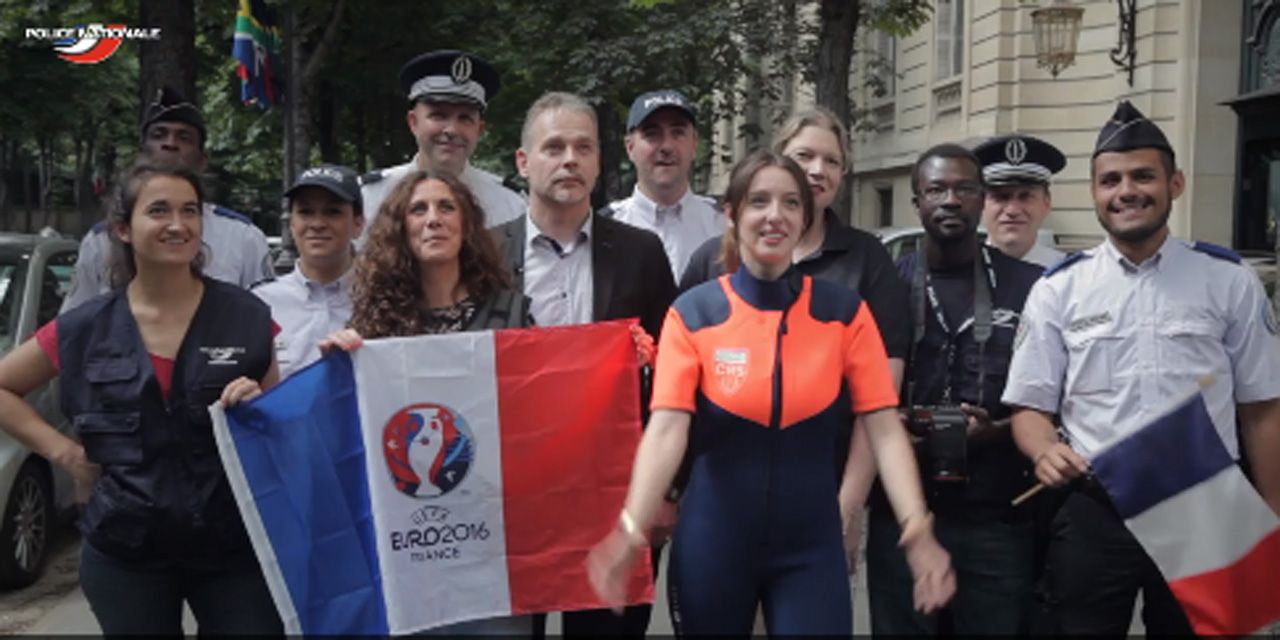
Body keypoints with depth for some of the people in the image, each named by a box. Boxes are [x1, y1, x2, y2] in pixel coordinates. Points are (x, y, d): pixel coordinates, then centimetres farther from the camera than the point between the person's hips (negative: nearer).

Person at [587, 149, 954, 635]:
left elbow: (884, 429, -7)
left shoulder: (845, 312, -2)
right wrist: (632, 529, -29)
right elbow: (667, 428, -15)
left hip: (811, 541, 0)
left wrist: (917, 531, -21)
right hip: (712, 538, 0)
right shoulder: (693, 312, -6)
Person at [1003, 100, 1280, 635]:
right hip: (1093, 514, 0)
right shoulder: (1057, 290, 2)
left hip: (1204, 512, 1)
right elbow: (1030, 406, 4)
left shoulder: (1230, 281, 2)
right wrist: (1045, 451, -18)